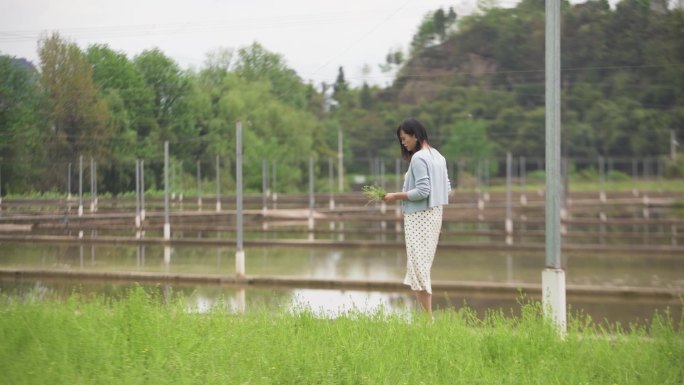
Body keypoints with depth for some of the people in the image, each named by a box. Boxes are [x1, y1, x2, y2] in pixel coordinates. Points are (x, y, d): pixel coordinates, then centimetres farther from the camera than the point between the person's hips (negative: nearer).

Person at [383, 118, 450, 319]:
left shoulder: (418, 158, -16)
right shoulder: (438, 156, 11)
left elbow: (422, 191, -21)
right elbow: (447, 188, 15)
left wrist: (396, 196, -13)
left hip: (419, 217, -9)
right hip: (434, 215, 9)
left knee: (418, 266, -6)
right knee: (423, 265, 13)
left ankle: (428, 318, -7)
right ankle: (427, 315, 13)